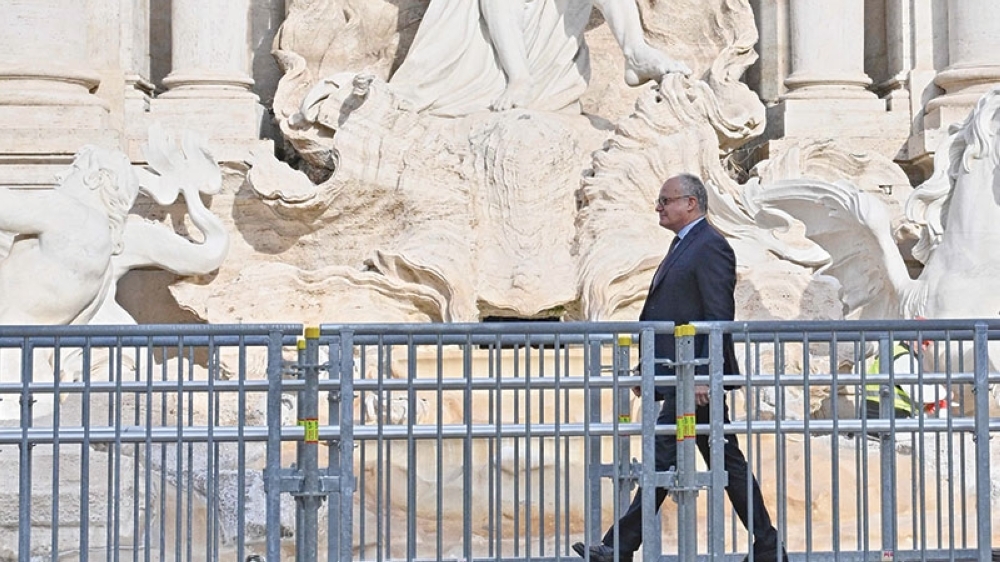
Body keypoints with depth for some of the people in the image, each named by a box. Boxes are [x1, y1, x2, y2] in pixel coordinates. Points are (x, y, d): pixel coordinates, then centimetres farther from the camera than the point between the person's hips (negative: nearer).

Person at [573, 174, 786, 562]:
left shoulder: (710, 247, -11)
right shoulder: (683, 246, 20)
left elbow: (719, 318, -18)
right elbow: (664, 317, 22)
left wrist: (703, 376, -23)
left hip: (693, 377, -11)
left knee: (663, 458, -7)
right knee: (726, 462, 10)